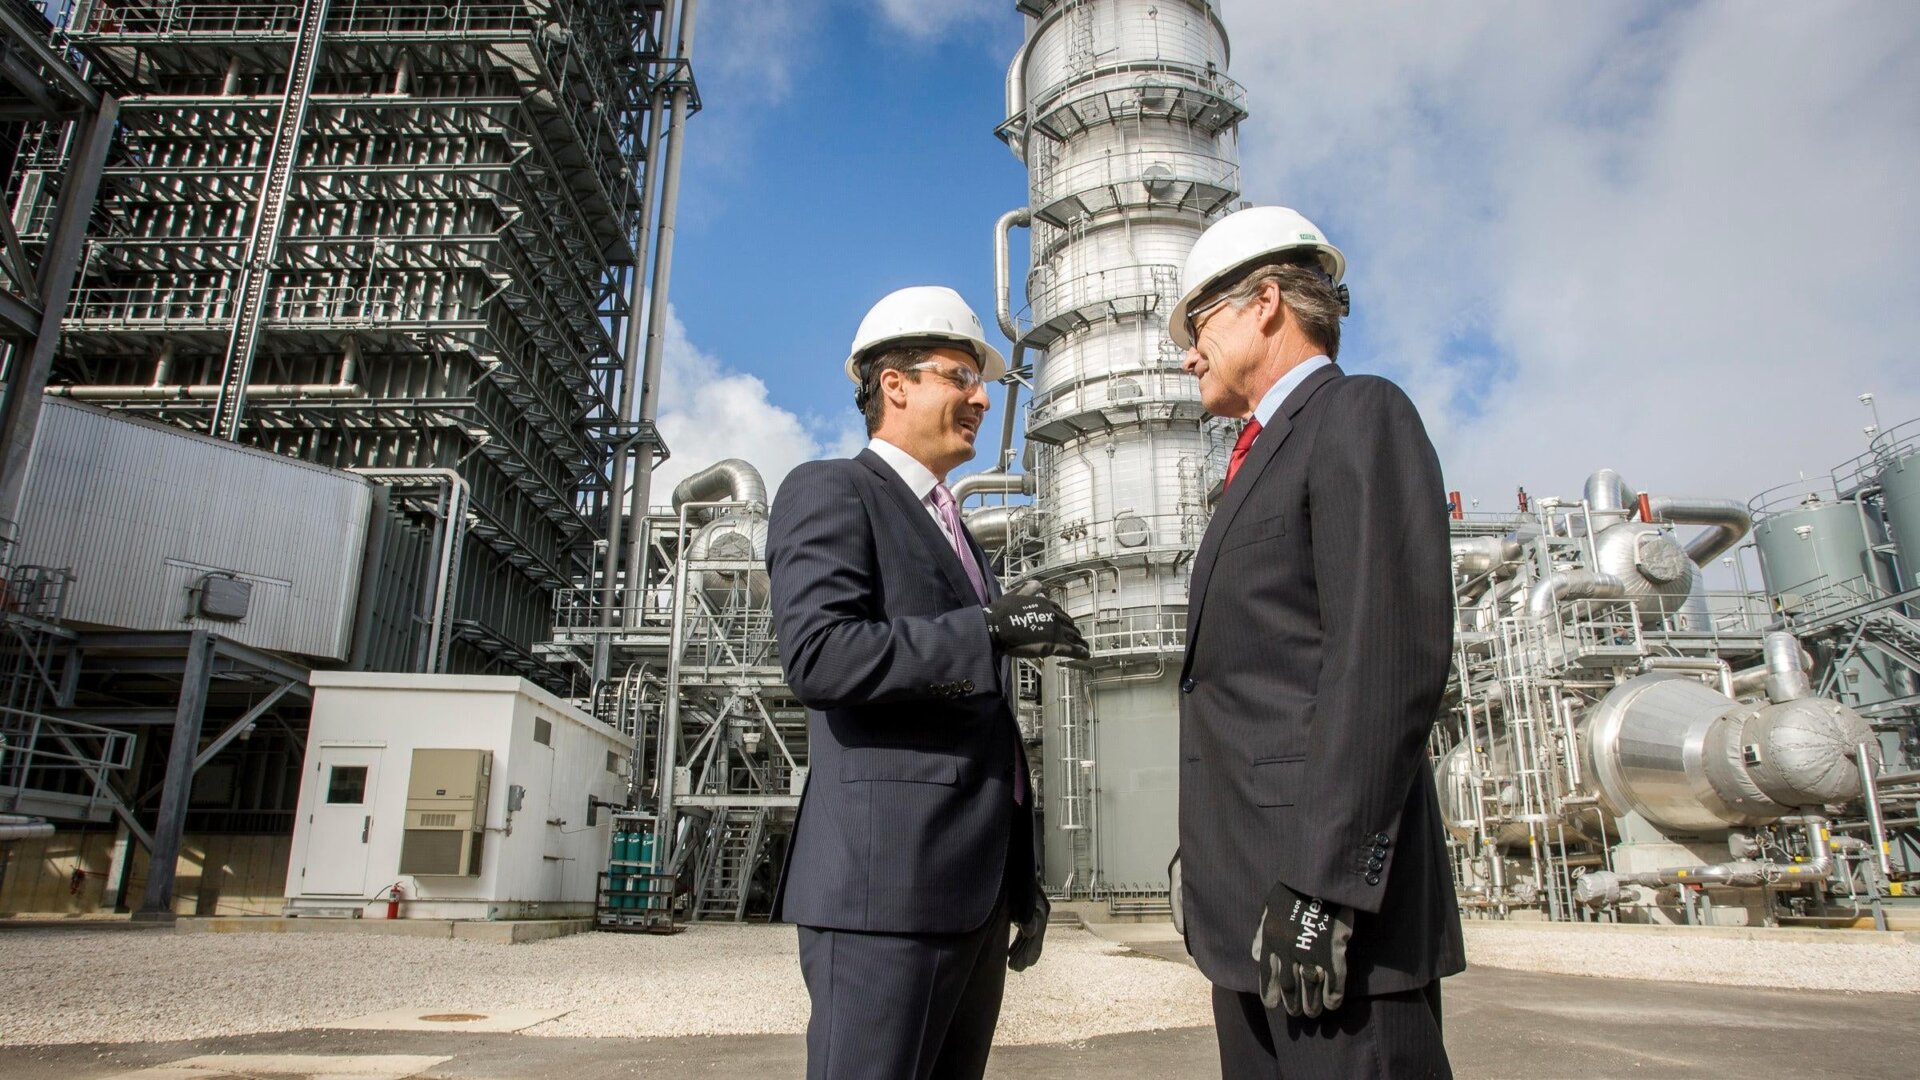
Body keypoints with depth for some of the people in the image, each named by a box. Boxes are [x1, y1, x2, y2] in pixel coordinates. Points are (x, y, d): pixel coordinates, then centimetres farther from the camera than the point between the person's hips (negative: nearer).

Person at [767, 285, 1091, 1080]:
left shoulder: (954, 532, 23)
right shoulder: (829, 492, -2)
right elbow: (817, 656, -19)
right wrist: (988, 628, -19)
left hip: (974, 891, 8)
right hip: (884, 880, -8)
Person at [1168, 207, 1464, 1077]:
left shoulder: (1359, 416, -6)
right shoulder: (1265, 460, 22)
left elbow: (1390, 660, -18)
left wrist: (1323, 886, -22)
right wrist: (1212, 875, 17)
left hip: (1330, 908, -9)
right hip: (1255, 909, 9)